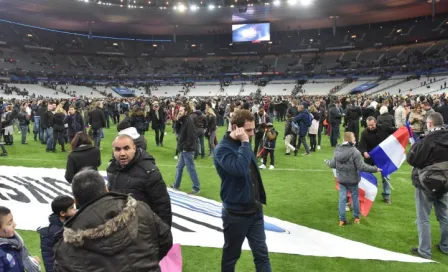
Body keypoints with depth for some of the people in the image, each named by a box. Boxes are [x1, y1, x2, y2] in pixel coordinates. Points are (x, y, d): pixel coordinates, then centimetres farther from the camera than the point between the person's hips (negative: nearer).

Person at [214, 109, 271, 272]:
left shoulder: (243, 145, 7)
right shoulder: (223, 148, -18)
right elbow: (240, 169, -36)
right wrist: (245, 143, -27)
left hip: (255, 210, 7)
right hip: (235, 213, -7)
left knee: (262, 254, 11)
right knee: (231, 255, 13)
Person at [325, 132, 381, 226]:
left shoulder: (337, 150, -3)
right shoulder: (355, 152, -20)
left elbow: (333, 164, 6)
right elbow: (362, 167, -21)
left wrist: (327, 162, 28)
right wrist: (375, 169, -11)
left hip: (341, 179, 4)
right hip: (352, 180, -3)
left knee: (342, 198, 8)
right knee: (355, 197, 15)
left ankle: (342, 220, 10)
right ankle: (357, 217, 29)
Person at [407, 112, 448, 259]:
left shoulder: (427, 140, -22)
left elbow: (411, 159, -17)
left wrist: (416, 146, -2)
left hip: (426, 183, -6)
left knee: (423, 218, 4)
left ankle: (424, 251, 9)